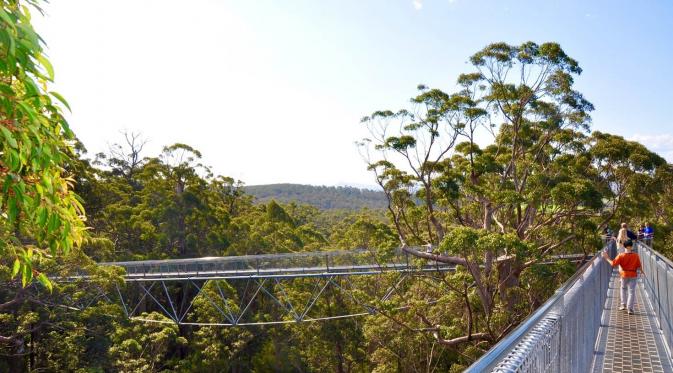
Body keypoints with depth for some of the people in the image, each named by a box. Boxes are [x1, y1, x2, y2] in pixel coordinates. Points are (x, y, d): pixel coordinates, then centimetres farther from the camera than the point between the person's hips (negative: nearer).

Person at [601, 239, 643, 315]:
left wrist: (607, 258, -1)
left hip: (624, 275, 0)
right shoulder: (636, 256, -8)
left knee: (623, 289, 23)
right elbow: (639, 266, -1)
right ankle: (630, 308, 1)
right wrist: (641, 271, 20)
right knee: (631, 291, 4)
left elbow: (613, 264, -14)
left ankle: (623, 304, 18)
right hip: (633, 275, 0)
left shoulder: (621, 256, -13)